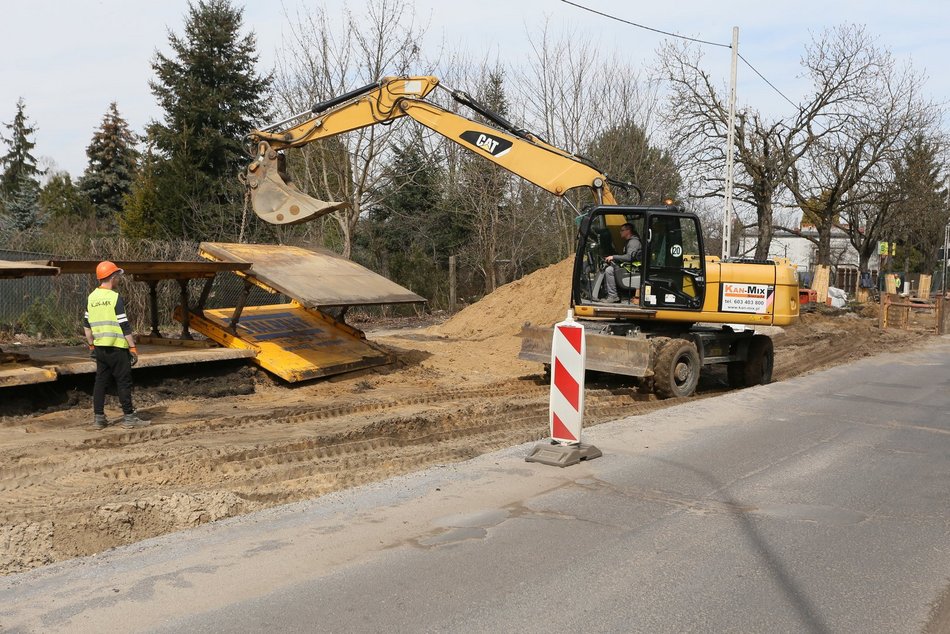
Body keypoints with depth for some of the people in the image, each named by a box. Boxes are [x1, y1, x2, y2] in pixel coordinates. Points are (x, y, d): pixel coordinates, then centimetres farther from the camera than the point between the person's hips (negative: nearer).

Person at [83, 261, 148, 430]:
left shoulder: (91, 297, 8)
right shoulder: (115, 297, -13)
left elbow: (86, 325, 13)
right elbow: (124, 326, -14)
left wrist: (91, 345, 22)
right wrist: (133, 348, -10)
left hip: (100, 347, 7)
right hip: (117, 347, -7)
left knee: (101, 381, 11)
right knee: (124, 382, 0)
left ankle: (98, 418, 14)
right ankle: (129, 417, 3)